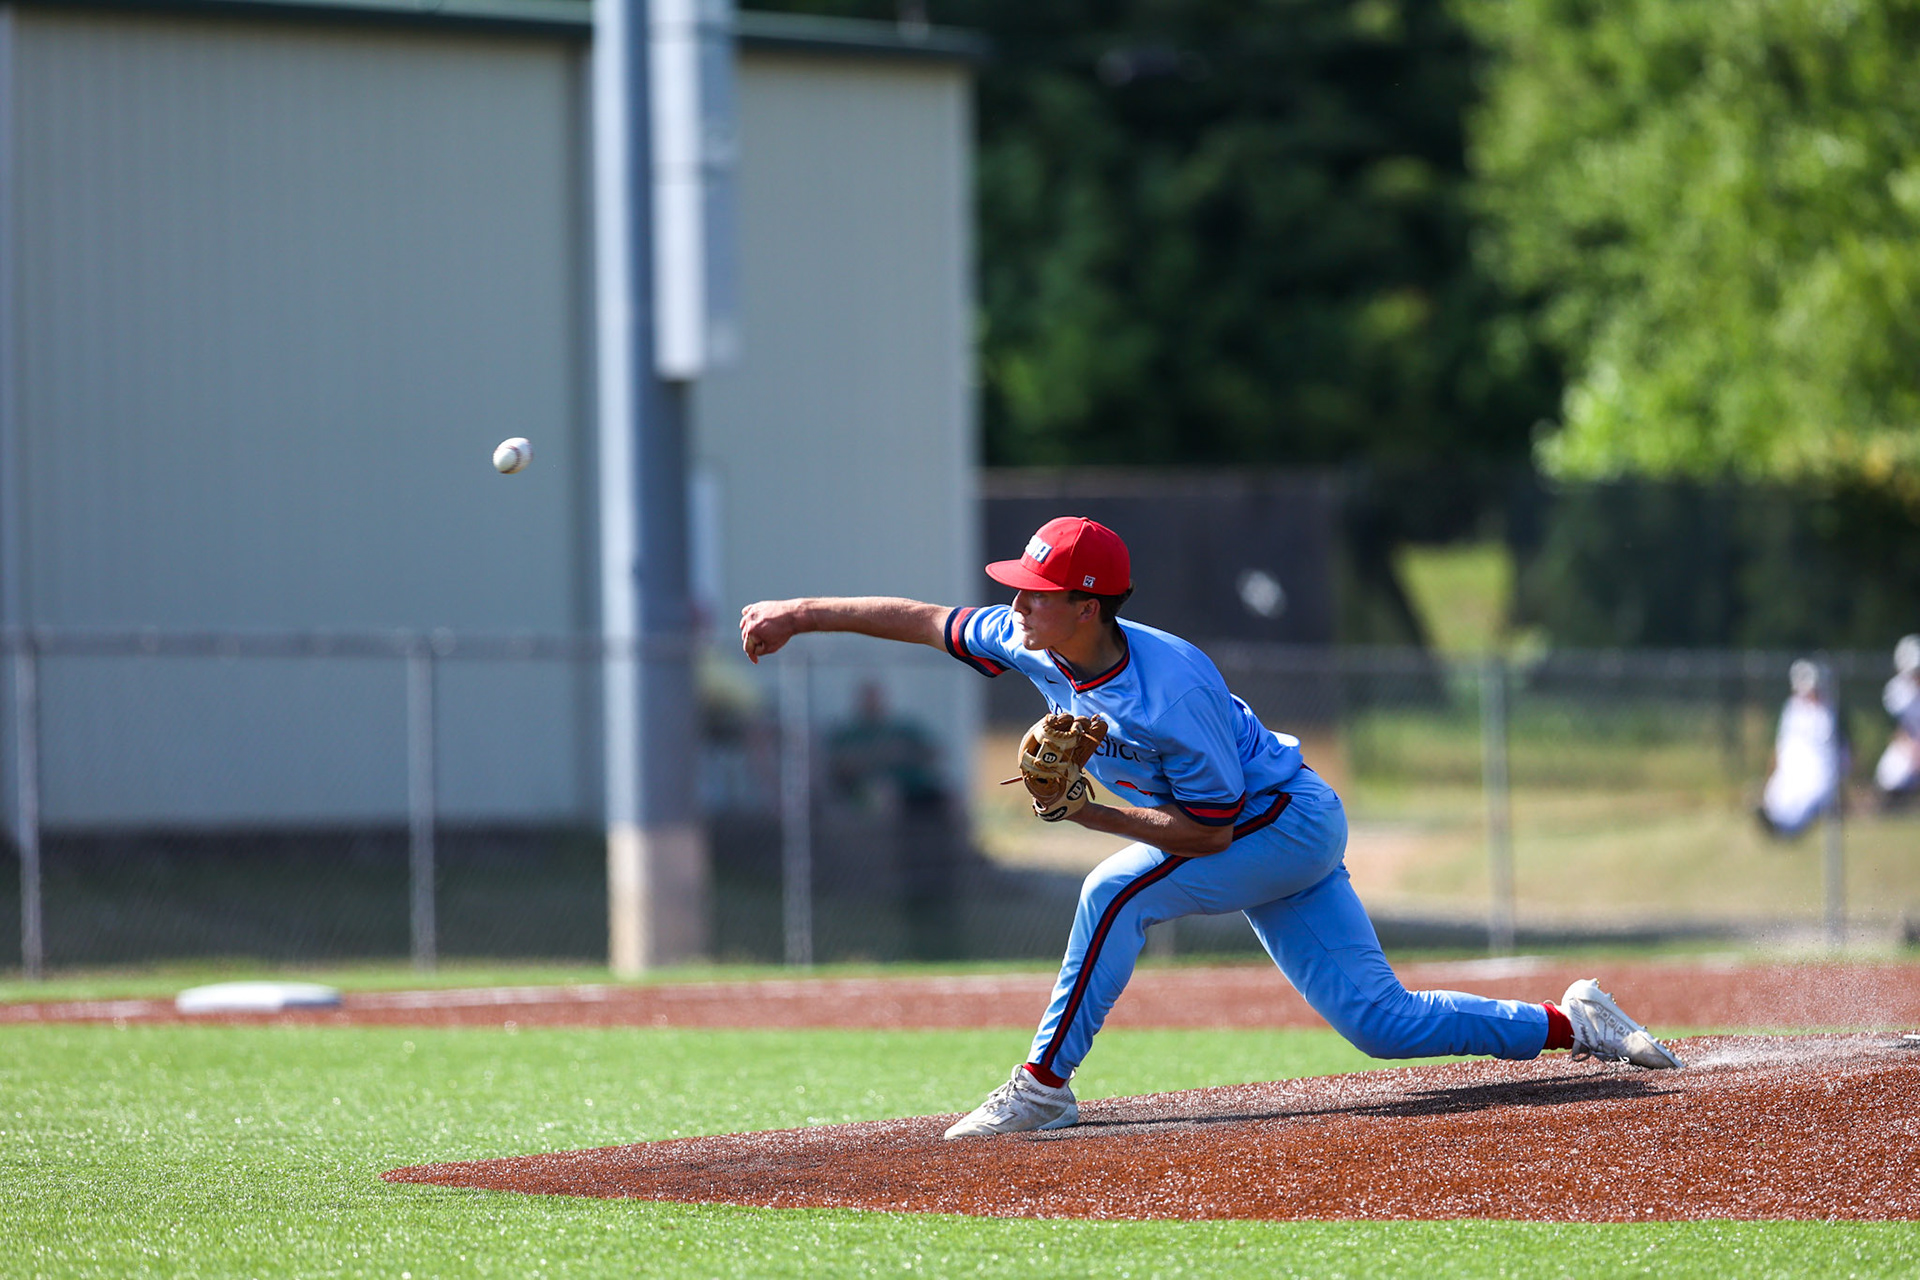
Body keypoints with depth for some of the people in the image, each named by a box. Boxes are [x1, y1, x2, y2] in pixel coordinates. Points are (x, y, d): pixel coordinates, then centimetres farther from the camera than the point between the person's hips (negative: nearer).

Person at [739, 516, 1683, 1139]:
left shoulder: (1172, 693, -32)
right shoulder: (1035, 647, -10)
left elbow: (1209, 831, -27)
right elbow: (925, 620, 1)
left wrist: (1091, 815, -33)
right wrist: (801, 614, 1)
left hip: (1292, 824, -8)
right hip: (1257, 845, 8)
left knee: (1119, 890, -25)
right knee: (1380, 1019, 4)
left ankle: (1045, 1085, -17)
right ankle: (1571, 1025, 14)